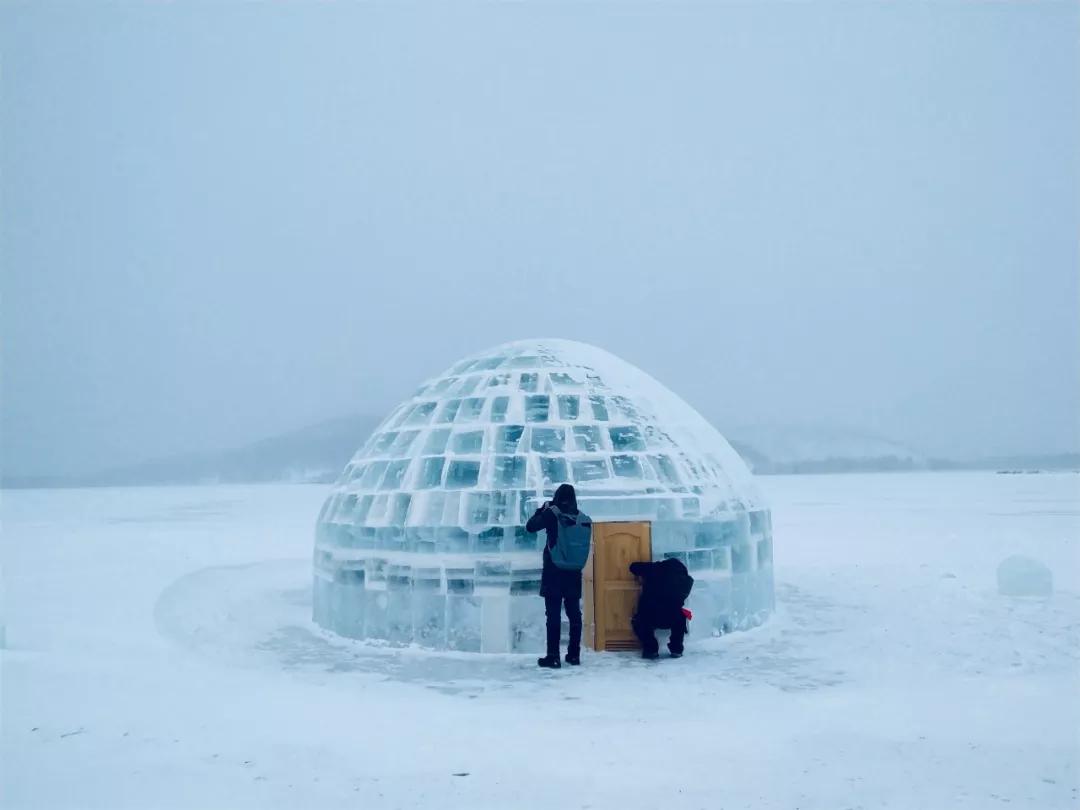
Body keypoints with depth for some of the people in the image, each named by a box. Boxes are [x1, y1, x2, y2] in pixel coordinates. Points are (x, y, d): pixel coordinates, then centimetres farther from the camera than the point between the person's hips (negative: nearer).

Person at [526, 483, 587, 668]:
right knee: (574, 613, 10)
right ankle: (574, 654, 15)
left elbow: (530, 527, -1)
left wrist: (541, 509, 12)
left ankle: (553, 657, -3)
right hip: (574, 572, 3)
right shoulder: (580, 517, 0)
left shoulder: (551, 513, -9)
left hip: (553, 570, -3)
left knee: (554, 614, -2)